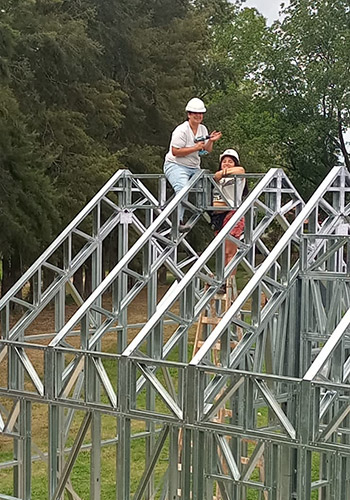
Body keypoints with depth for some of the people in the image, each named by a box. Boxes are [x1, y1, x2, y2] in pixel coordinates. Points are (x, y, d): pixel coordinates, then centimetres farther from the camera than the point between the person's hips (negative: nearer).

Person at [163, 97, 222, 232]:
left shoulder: (203, 129, 10)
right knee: (183, 189, -31)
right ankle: (178, 221, -35)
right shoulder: (182, 130, -14)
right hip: (176, 166, -8)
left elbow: (207, 150, 12)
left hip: (194, 168, 8)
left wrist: (211, 141, -9)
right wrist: (195, 148, -22)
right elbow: (175, 152, -21)